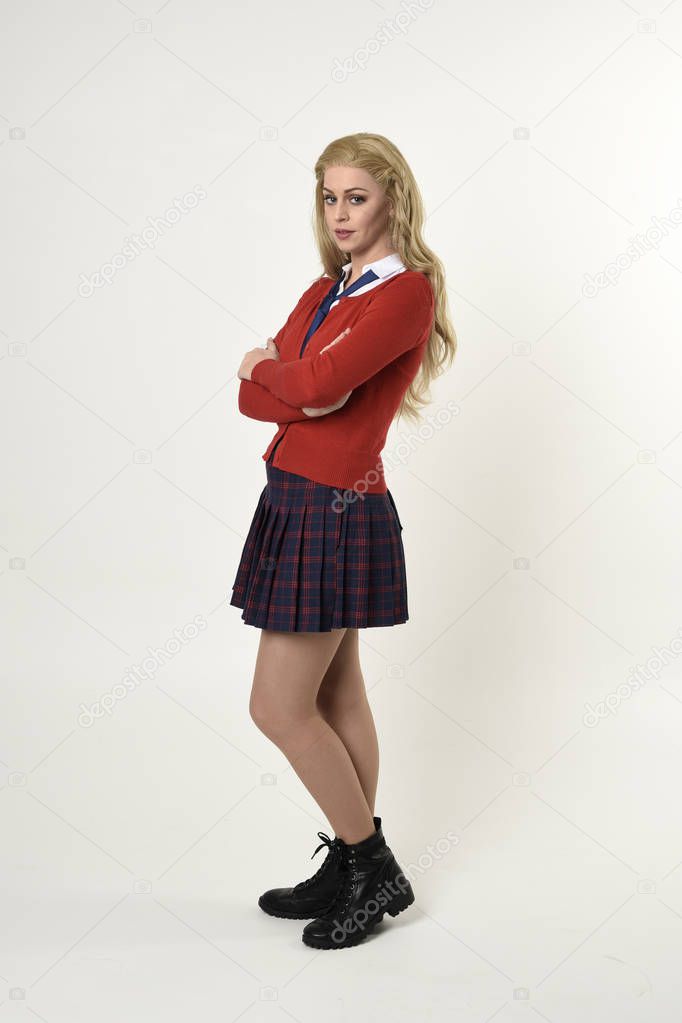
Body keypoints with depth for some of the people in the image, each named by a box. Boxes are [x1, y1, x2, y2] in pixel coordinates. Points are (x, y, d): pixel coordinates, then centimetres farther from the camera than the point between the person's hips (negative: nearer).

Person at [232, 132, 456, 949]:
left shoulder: (406, 292, -12)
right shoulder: (326, 290, 14)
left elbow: (320, 381, -25)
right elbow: (252, 394, 6)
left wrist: (269, 366, -5)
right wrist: (302, 393, -15)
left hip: (335, 511, -9)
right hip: (297, 499, 9)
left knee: (279, 706, -4)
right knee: (336, 699, 13)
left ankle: (375, 871, 12)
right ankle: (350, 869, 25)